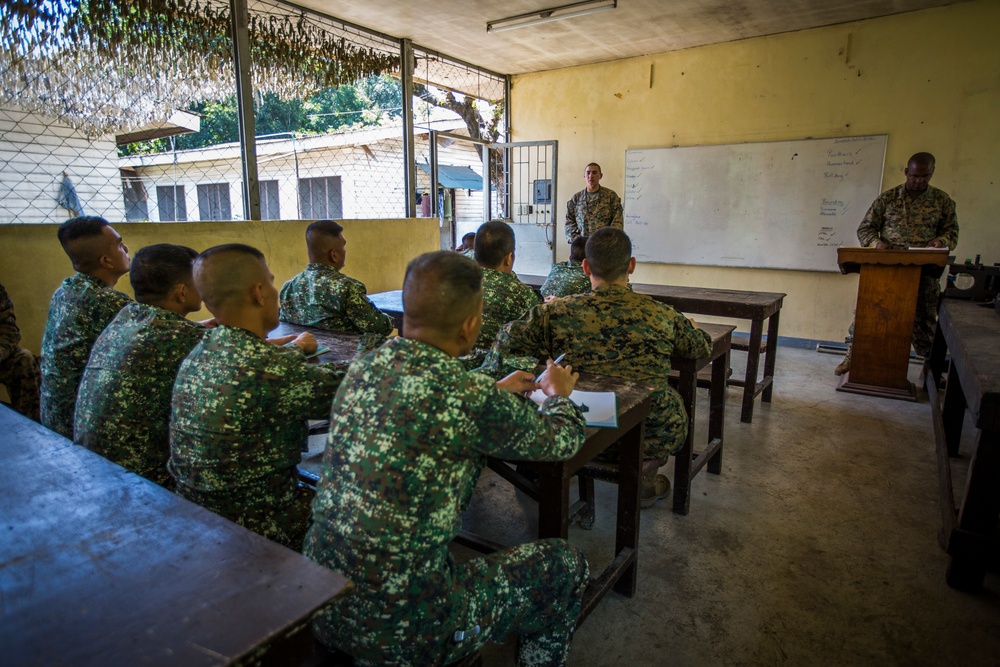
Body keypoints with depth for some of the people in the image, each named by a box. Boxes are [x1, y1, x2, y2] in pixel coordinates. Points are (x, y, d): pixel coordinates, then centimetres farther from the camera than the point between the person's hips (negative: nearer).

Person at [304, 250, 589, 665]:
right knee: (566, 565, 10)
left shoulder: (363, 368, -4)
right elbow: (563, 440, -2)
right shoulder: (475, 401, -23)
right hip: (402, 633, -6)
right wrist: (559, 393, 19)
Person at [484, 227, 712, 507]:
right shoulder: (662, 315, -8)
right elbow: (703, 346, 10)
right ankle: (645, 474, 25)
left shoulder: (555, 313, -11)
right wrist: (689, 325, 32)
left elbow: (506, 340, -6)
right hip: (653, 436, 0)